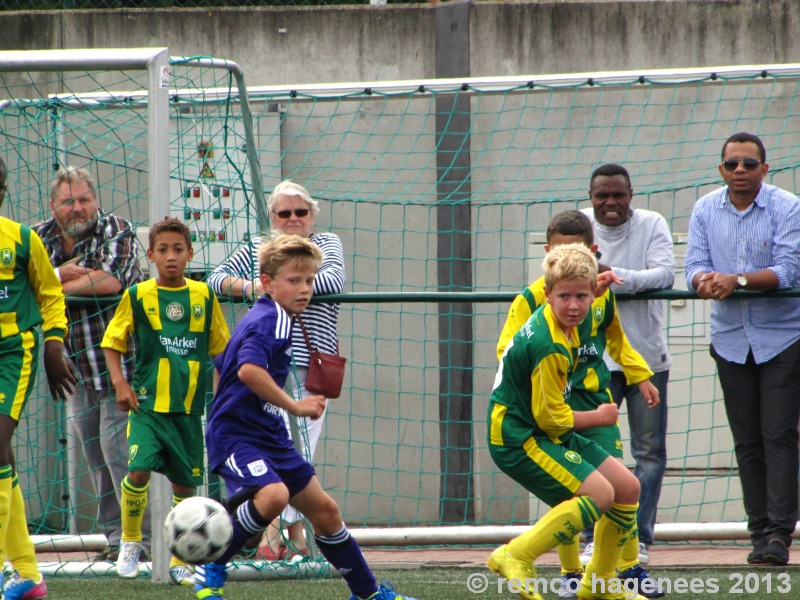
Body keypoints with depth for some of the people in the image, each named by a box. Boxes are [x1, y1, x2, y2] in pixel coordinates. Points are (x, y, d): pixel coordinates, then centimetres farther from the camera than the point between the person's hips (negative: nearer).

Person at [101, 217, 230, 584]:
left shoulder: (204, 296, 4)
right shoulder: (137, 296, -1)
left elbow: (221, 348, 13)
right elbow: (113, 342, 6)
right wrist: (119, 381, -7)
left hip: (189, 406, 2)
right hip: (148, 403, -2)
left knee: (185, 483, 6)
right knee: (139, 470, -19)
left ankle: (179, 562, 20)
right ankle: (130, 542, 5)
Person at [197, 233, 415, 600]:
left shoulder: (262, 319, 15)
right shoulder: (269, 321, -18)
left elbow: (222, 366, 25)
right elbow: (249, 370, -36)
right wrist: (294, 406, -29)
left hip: (269, 436, 11)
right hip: (235, 435, -11)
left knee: (324, 509, 14)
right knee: (274, 494, -35)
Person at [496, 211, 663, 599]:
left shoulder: (603, 292, 4)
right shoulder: (532, 298, -9)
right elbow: (508, 353, -6)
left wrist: (640, 376, 27)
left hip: (594, 399, 3)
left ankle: (630, 568, 10)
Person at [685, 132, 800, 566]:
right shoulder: (705, 211, 5)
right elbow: (695, 268, 0)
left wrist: (737, 280, -28)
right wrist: (704, 280, -24)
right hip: (731, 340, 4)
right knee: (747, 442, 4)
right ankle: (759, 531, 8)